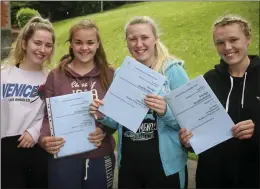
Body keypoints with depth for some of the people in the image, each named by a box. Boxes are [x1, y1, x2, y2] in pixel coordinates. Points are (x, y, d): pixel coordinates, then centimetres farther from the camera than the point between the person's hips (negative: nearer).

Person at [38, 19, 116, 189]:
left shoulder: (109, 75, 2)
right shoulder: (55, 76, 2)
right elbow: (48, 116, 1)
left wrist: (105, 131, -17)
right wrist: (44, 138, -18)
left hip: (100, 156, 1)